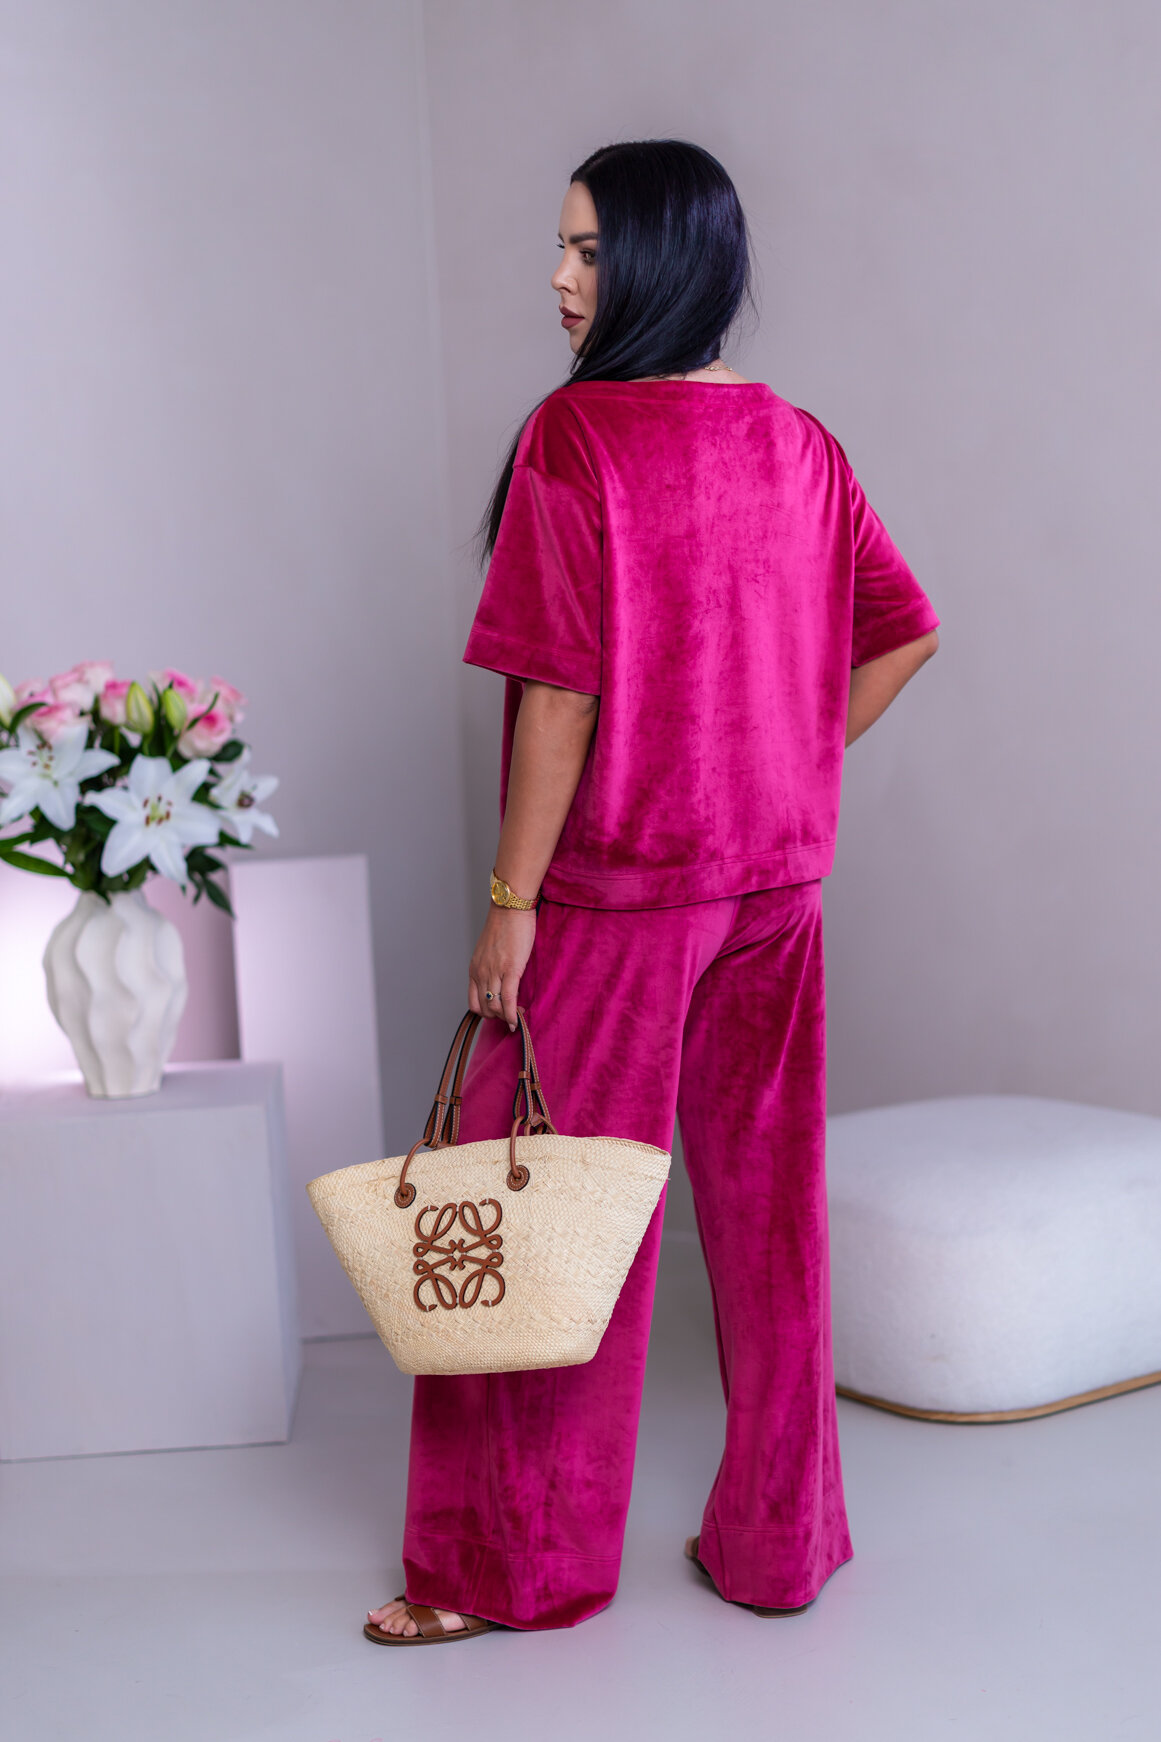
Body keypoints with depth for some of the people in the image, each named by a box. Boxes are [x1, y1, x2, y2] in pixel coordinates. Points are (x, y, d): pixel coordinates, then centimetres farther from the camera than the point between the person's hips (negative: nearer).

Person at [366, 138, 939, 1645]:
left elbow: (563, 687, -17)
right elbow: (905, 635, 9)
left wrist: (511, 900, -12)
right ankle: (780, 1541, 25)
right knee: (769, 1209, 13)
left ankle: (515, 1560, 18)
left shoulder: (578, 435, -12)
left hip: (615, 894, -6)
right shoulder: (801, 445, 6)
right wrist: (787, 772, 12)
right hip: (775, 890, 6)